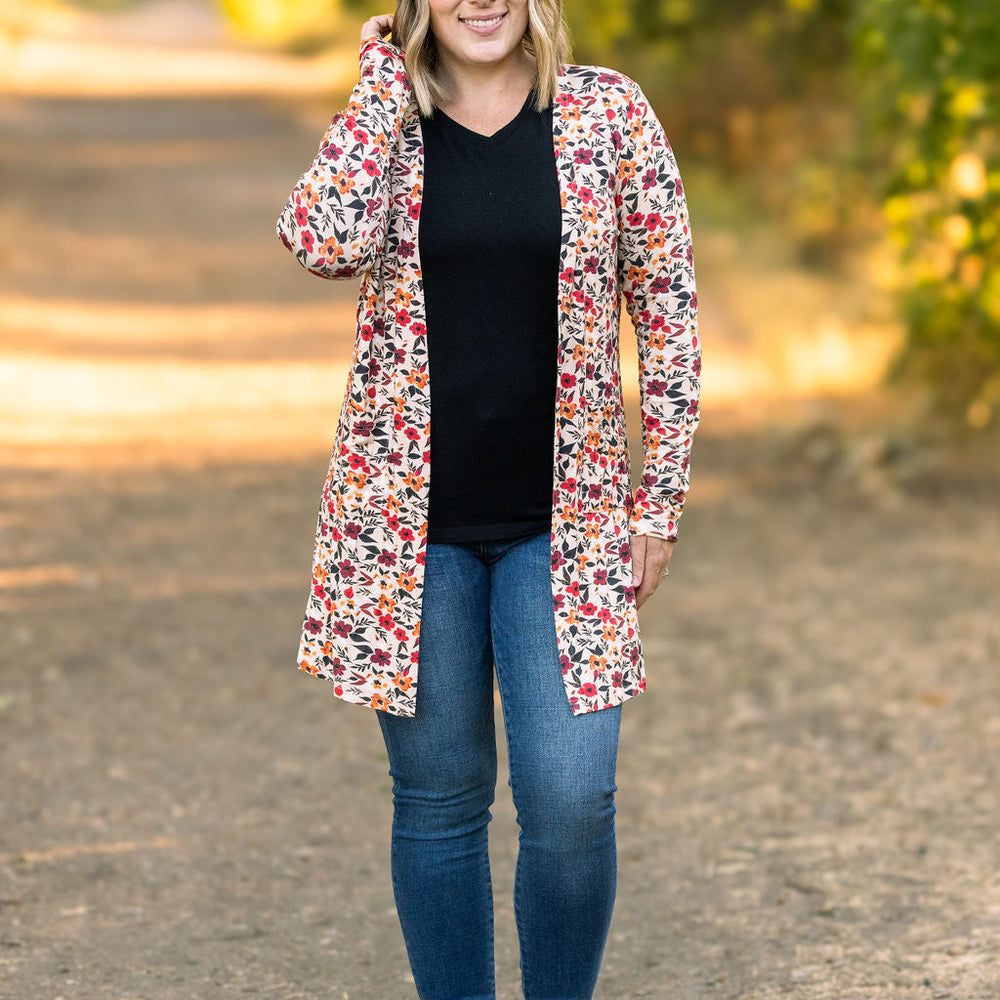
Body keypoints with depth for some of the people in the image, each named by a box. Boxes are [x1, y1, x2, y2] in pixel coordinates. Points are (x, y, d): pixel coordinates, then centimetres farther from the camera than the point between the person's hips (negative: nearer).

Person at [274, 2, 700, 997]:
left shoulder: (608, 112, 0)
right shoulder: (381, 122, 2)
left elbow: (667, 308, 3)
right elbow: (326, 243, -20)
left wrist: (662, 496, 1)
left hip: (562, 514, -1)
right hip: (411, 514, 1)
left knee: (570, 799, -7)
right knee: (436, 798, 7)